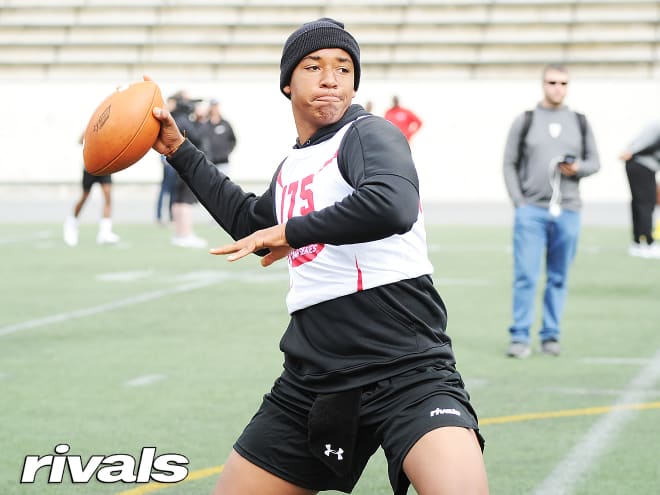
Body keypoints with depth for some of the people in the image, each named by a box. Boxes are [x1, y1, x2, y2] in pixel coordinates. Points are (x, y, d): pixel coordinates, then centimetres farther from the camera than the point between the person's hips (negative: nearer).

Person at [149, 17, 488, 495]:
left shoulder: (370, 133, -7)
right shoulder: (291, 168, 17)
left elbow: (393, 206, -30)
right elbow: (252, 227, 40)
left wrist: (290, 232, -18)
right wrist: (180, 151, 40)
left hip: (406, 370, -7)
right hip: (312, 380, 8)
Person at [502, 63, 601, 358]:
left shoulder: (580, 123, 11)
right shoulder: (525, 121, 5)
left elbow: (594, 162, 15)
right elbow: (510, 163, 5)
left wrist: (578, 168, -8)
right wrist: (518, 201, -4)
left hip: (567, 211, 2)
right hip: (531, 210, -2)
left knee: (559, 278, 5)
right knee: (525, 276, -7)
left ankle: (550, 336, 13)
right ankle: (520, 337, -2)